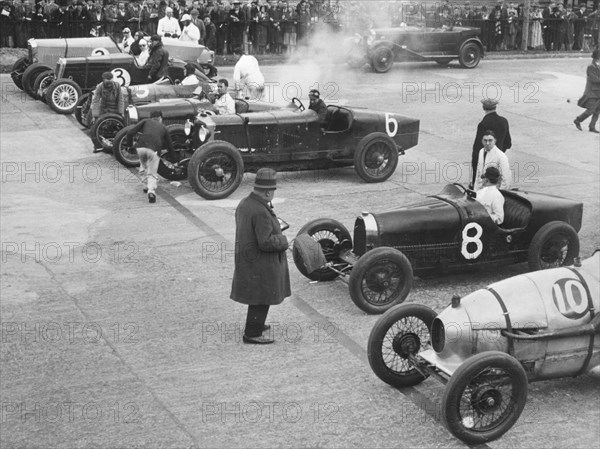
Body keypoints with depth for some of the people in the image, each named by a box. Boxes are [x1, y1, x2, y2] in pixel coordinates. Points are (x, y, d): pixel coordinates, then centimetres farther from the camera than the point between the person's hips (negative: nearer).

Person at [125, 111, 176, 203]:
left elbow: (130, 133, 10)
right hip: (154, 149, -1)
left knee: (144, 166, 30)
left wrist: (130, 144, 27)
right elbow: (169, 145, 36)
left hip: (141, 147, 1)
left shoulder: (146, 121, 23)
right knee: (152, 173, 7)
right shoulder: (163, 127, 27)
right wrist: (173, 160, 48)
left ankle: (147, 185, 33)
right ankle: (151, 191, -16)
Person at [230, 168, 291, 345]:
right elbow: (266, 242, -28)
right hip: (261, 264, -9)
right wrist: (282, 241, -10)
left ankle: (255, 324, 41)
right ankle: (252, 334, 11)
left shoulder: (244, 203, 2)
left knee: (257, 296, 25)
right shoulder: (261, 212, -28)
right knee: (262, 298, 3)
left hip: (247, 260, 10)